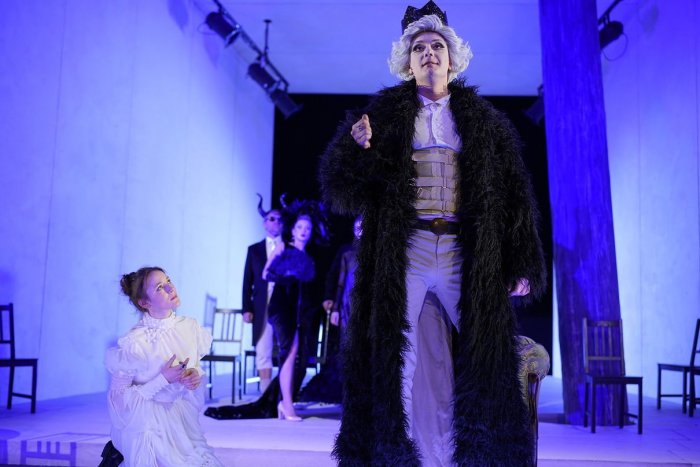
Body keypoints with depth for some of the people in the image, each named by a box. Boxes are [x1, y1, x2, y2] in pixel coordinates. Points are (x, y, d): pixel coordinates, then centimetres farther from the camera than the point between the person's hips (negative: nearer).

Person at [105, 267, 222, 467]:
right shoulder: (134, 343, -21)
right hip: (149, 425, -5)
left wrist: (196, 374, -11)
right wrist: (164, 379, -24)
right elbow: (118, 397, -15)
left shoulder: (190, 327, -5)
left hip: (183, 418, 5)